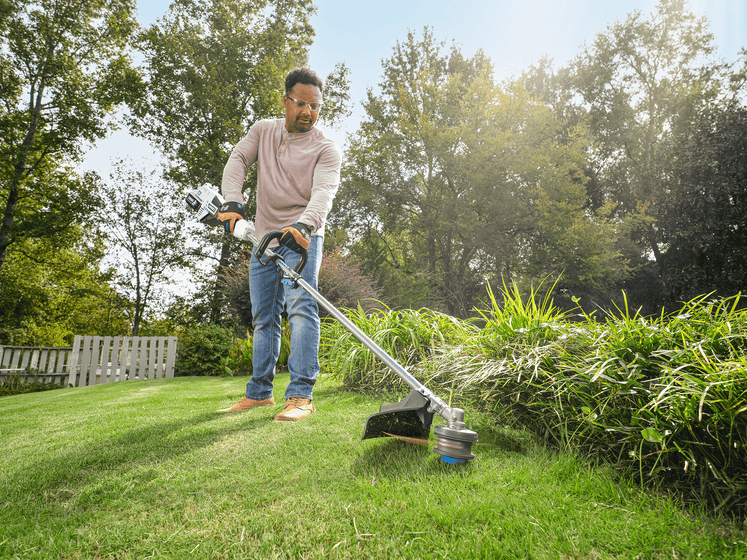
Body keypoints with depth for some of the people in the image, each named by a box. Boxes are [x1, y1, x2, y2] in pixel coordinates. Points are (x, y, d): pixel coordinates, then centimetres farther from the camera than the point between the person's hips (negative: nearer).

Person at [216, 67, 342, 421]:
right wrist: (232, 202, -24)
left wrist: (304, 224, -43)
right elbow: (238, 160, -4)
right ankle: (260, 392, 18)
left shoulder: (326, 149, -5)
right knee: (263, 317, 7)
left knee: (300, 306, -23)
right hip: (263, 237, 5)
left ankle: (301, 395, -23)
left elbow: (324, 191, -23)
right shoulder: (263, 131, 10)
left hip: (302, 237, -4)